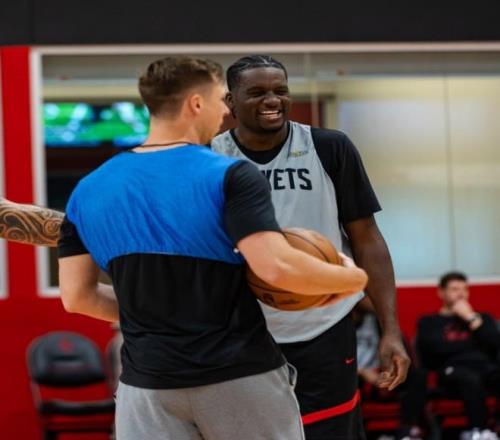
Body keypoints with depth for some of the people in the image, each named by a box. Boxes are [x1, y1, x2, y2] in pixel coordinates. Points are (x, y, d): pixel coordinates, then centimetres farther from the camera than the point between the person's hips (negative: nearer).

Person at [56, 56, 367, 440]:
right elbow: (276, 268, -21)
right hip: (242, 378, -3)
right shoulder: (231, 176, -10)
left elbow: (77, 296, 5)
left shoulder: (89, 189, 4)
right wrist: (352, 278, -4)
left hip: (148, 386, 3)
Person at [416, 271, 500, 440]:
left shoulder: (483, 318, 32)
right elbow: (439, 347, -1)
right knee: (471, 378, -41)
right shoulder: (429, 322, 20)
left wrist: (471, 318, 9)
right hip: (453, 370, -3)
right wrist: (475, 343, 8)